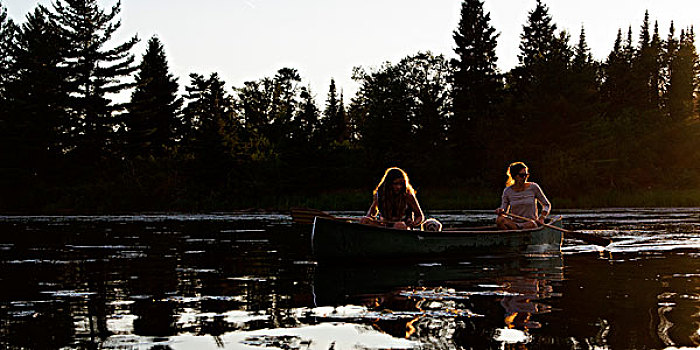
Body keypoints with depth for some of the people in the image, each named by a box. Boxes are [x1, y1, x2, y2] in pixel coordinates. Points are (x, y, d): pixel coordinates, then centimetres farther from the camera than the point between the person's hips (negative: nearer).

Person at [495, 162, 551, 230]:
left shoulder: (533, 187, 0)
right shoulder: (508, 191, 3)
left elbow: (547, 205, 9)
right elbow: (504, 212, 5)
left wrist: (542, 218, -7)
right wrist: (500, 212, -19)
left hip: (530, 222, -2)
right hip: (515, 222, 2)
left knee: (531, 224, -38)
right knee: (499, 219, -29)